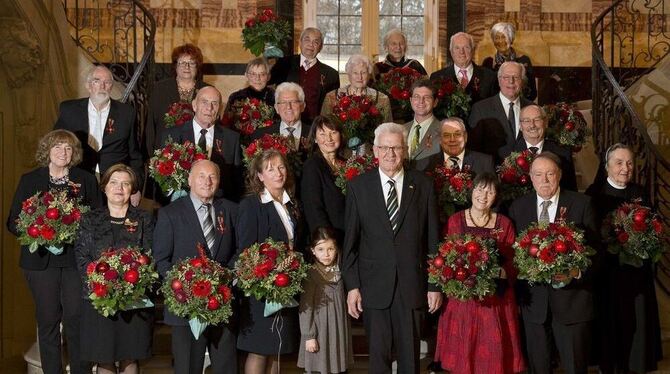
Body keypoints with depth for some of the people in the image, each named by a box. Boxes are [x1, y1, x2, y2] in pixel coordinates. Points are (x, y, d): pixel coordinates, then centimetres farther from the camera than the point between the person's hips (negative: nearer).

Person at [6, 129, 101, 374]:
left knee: (76, 318, -2)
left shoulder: (87, 180, 7)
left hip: (76, 259, 0)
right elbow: (13, 222, 6)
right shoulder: (29, 180, 7)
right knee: (47, 319, 5)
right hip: (41, 259, 1)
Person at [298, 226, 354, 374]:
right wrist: (308, 336, -12)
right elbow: (305, 308, -12)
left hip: (338, 328, 5)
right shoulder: (311, 274, -14)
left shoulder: (340, 271, 2)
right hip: (319, 329, -5)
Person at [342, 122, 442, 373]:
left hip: (412, 284, 1)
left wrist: (435, 285, 2)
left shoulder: (423, 185, 2)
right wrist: (352, 286, -3)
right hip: (374, 285, 0)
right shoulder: (358, 186, 1)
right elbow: (350, 240, 1)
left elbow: (432, 238, 3)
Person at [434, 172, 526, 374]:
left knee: (494, 353, 0)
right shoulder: (455, 221, 3)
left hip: (496, 301, 0)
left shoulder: (504, 224, 4)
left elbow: (512, 263, 4)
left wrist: (501, 274, -16)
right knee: (463, 352, 2)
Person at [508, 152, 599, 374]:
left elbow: (594, 247, -3)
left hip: (571, 296, -2)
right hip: (533, 299, 2)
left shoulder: (581, 204, -2)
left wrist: (577, 273, -19)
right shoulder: (518, 207, 5)